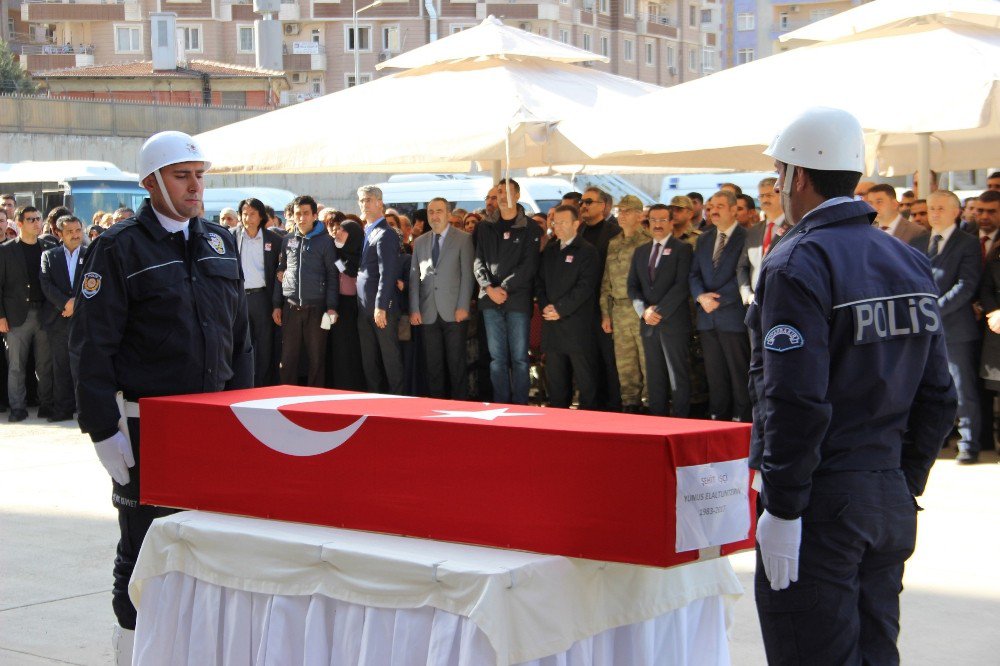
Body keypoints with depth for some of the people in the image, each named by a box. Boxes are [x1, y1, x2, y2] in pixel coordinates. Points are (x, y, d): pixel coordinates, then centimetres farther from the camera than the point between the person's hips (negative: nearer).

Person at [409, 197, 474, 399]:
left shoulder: (463, 239, 2)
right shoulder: (420, 242, 15)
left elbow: (467, 275, -3)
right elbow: (414, 278, 11)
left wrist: (463, 307, -10)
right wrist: (414, 310, 2)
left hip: (454, 313, -4)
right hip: (428, 314, 4)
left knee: (456, 364, -2)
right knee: (433, 365, 4)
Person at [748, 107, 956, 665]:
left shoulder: (799, 263, -13)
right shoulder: (911, 263, 11)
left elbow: (796, 400, -20)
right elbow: (938, 398, 12)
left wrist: (780, 509, -16)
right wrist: (906, 489, 18)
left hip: (822, 503, -8)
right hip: (891, 504, 8)